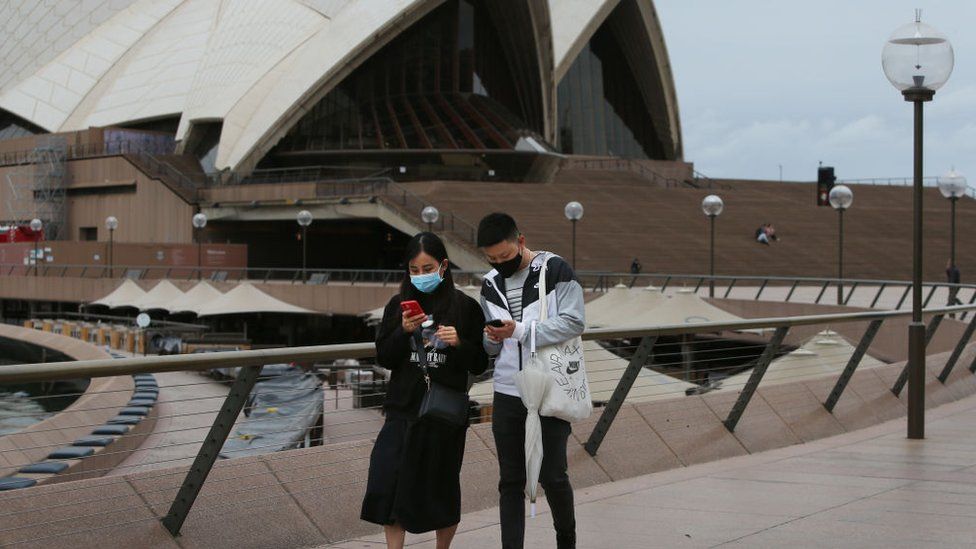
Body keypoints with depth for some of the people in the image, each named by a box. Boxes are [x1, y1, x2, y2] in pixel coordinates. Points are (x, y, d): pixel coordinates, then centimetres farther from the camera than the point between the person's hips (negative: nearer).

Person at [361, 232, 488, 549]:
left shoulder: (465, 307, -2)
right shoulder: (399, 305, 5)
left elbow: (479, 365, 0)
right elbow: (384, 358, 5)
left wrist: (459, 343, -18)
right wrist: (403, 331, -11)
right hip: (403, 408, 2)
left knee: (443, 487, 8)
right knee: (386, 484, -9)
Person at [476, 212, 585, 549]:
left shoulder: (555, 270, -7)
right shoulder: (490, 285, 11)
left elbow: (573, 322, -15)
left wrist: (519, 330, -21)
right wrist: (493, 339, -9)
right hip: (507, 395, 5)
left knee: (552, 475, 1)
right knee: (511, 481, 6)